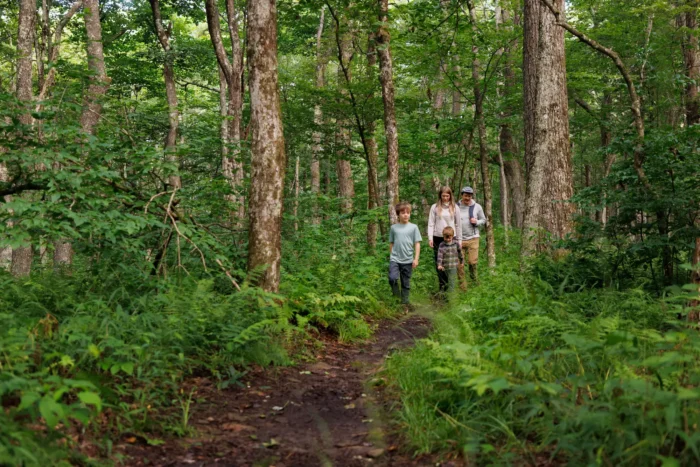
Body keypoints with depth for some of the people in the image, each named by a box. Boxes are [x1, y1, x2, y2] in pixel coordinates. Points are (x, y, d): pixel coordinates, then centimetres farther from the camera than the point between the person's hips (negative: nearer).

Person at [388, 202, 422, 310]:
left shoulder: (413, 227, 2)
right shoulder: (394, 227, 4)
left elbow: (417, 244, 2)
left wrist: (416, 259, -3)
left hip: (408, 260, 0)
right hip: (395, 259, 0)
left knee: (406, 283, 8)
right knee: (392, 278, -20)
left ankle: (405, 303, 20)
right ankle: (396, 297, 2)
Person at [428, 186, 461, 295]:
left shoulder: (454, 207, 4)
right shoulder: (435, 207, 3)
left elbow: (458, 224, 8)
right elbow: (431, 223, 2)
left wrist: (459, 239, 7)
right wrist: (430, 238, -7)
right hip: (438, 238, 0)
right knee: (438, 263, 1)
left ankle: (449, 285, 9)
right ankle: (442, 286, 9)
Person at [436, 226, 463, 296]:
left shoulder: (456, 243, 1)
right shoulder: (442, 245, -3)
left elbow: (460, 253, 14)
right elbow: (440, 255, -12)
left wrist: (462, 261, 21)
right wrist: (439, 264, -24)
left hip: (453, 266, 0)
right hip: (445, 266, 0)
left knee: (451, 281, -6)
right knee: (448, 280, 9)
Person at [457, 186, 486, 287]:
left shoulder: (477, 207, 4)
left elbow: (483, 220, 12)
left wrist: (476, 222, -9)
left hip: (473, 238, 0)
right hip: (459, 239, 0)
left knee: (472, 261, -5)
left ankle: (474, 277, 26)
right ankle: (462, 286, 13)